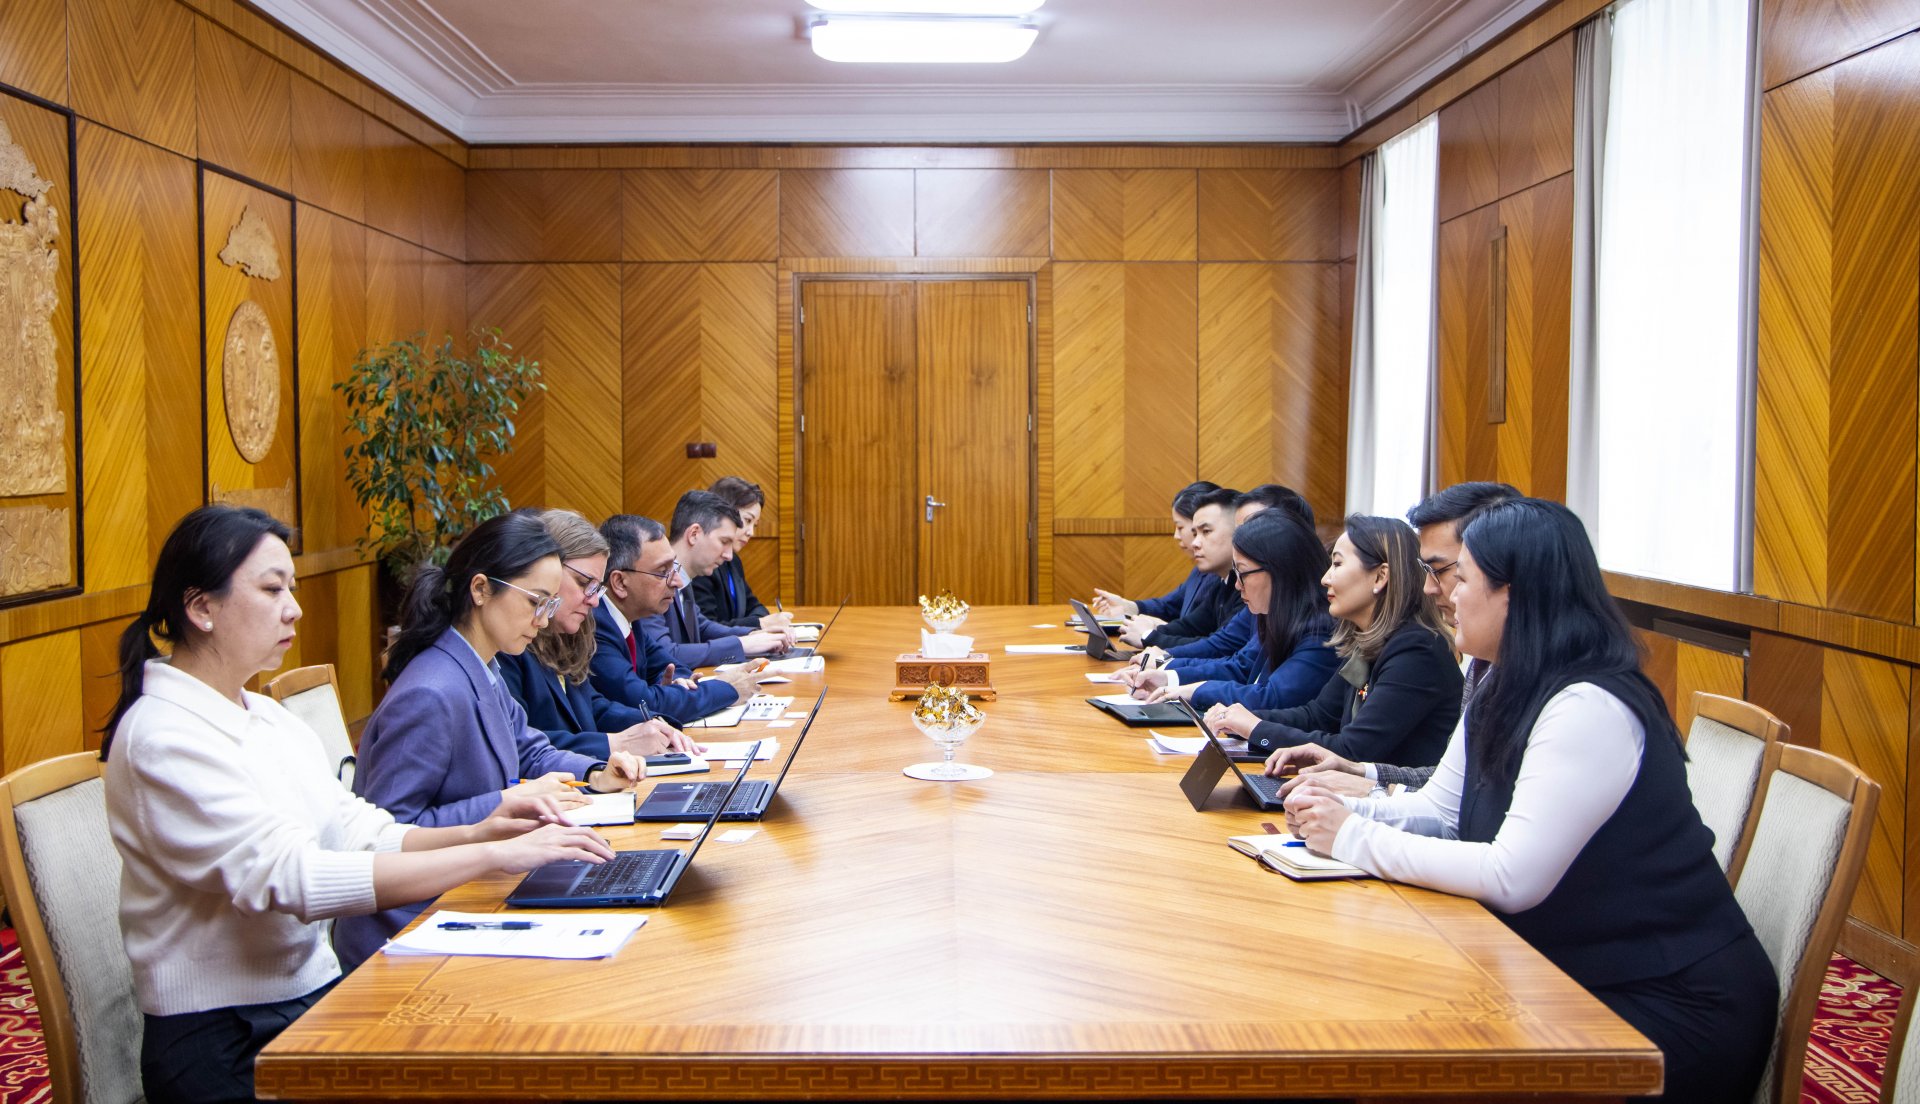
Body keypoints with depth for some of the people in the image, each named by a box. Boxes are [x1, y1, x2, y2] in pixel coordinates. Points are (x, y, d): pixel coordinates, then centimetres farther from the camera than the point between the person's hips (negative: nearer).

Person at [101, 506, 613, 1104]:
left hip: (313, 996, 7)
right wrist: (493, 856, -29)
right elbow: (293, 880, -26)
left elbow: (356, 834, 5)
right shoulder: (163, 737, -16)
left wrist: (474, 832, -14)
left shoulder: (266, 716, 12)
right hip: (225, 1046, -7)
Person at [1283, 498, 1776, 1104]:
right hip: (1573, 972, 8)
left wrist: (1355, 839, -23)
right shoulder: (1503, 689, 6)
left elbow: (1512, 878, -30)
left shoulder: (1590, 709, -26)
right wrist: (1344, 809, -11)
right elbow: (1439, 809, 8)